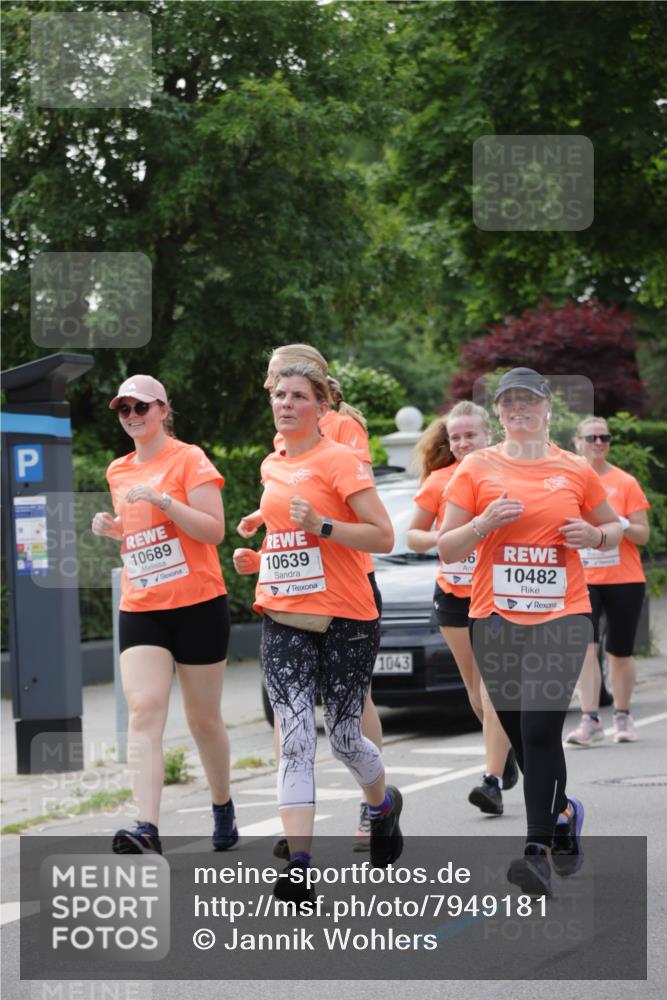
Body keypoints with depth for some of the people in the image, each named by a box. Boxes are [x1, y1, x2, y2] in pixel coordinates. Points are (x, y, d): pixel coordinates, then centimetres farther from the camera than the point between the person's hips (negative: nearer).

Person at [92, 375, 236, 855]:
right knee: (143, 711, -14)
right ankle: (148, 831, -24)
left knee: (204, 718, 7)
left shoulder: (189, 459, -4)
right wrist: (112, 528, 6)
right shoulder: (118, 472, 14)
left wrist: (161, 498, -21)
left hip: (198, 604, -4)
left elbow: (214, 530, -12)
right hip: (140, 609, 4)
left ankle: (224, 808, 30)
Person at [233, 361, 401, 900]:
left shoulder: (339, 460, -8)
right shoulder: (273, 466, 13)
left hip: (346, 622, -5)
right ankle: (298, 866, -16)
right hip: (284, 622, 5)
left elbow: (383, 536, -13)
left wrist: (321, 526, -24)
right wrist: (259, 559, 11)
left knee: (343, 737, 5)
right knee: (295, 739, -8)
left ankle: (384, 805, 38)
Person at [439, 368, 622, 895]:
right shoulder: (477, 468, 4)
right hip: (496, 618, 2)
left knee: (540, 728, -17)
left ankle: (538, 852, -15)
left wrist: (595, 535, -4)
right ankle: (563, 813, 36)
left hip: (562, 617, -2)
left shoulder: (576, 470, 5)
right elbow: (447, 548, 4)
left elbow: (614, 527, 19)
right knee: (521, 735, 8)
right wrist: (484, 523, -14)